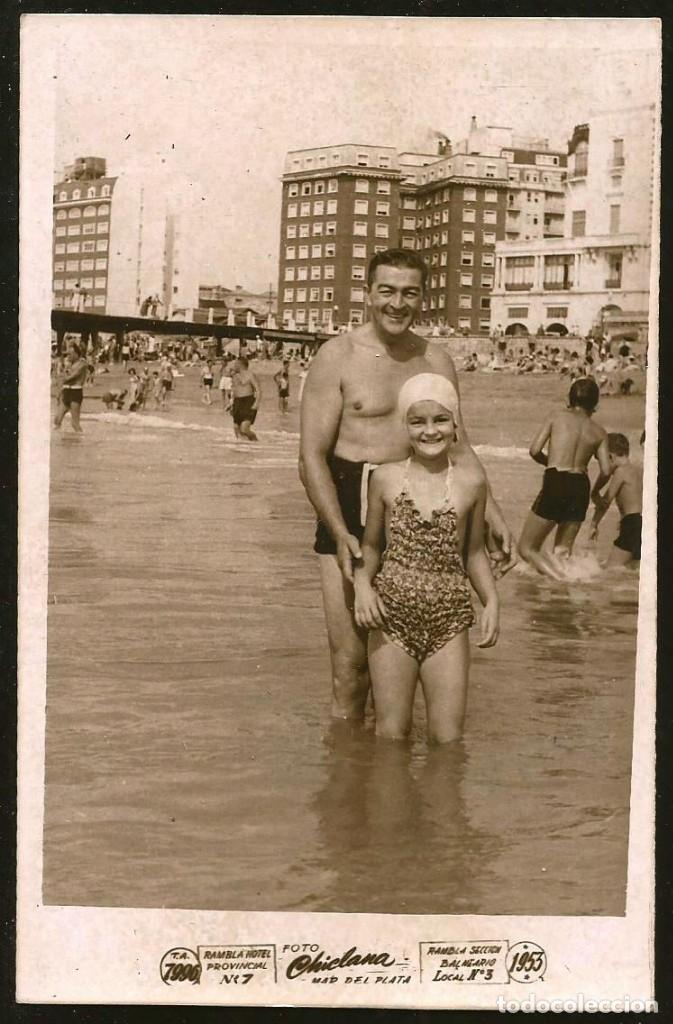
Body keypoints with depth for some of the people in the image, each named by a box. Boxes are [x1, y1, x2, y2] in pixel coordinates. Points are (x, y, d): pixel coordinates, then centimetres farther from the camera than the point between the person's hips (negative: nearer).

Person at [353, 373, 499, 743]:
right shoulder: (386, 478, 0)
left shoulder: (470, 481, 2)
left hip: (449, 619, 0)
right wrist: (363, 585, -8)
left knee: (447, 738, 2)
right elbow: (369, 545, 10)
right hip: (392, 616, 0)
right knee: (391, 736, 7)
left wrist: (491, 601, 1)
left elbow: (473, 551, 13)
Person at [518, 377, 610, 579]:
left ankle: (547, 565, -26)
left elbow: (534, 450, -3)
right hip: (580, 487, 3)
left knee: (526, 548, 5)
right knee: (563, 550, 20)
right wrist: (594, 491, 23)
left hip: (555, 483, -3)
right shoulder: (599, 432, 11)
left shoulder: (556, 417, 5)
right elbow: (606, 471, 3)